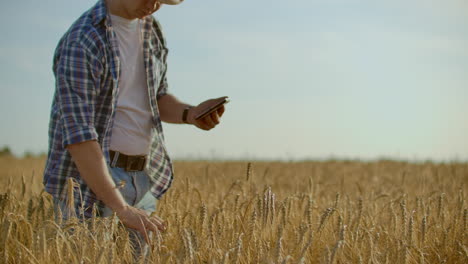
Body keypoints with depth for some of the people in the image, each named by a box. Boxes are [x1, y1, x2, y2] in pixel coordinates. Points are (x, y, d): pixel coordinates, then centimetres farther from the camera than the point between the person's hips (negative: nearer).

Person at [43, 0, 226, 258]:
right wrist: (121, 208, -31)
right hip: (90, 177, -7)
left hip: (143, 178, 7)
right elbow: (77, 131, -26)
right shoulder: (81, 42, -19)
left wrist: (191, 114, -7)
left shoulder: (151, 29, 7)